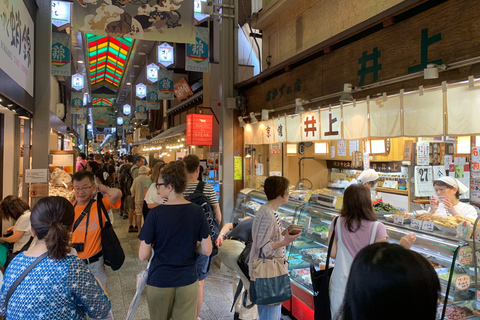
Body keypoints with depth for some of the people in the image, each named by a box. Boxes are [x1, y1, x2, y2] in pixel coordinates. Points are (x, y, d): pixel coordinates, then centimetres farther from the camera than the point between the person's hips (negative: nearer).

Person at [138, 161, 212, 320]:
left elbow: (143, 255, -13)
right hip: (188, 281, 1)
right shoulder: (197, 211, -10)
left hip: (159, 281, -1)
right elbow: (207, 250, -8)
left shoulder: (155, 214, -17)